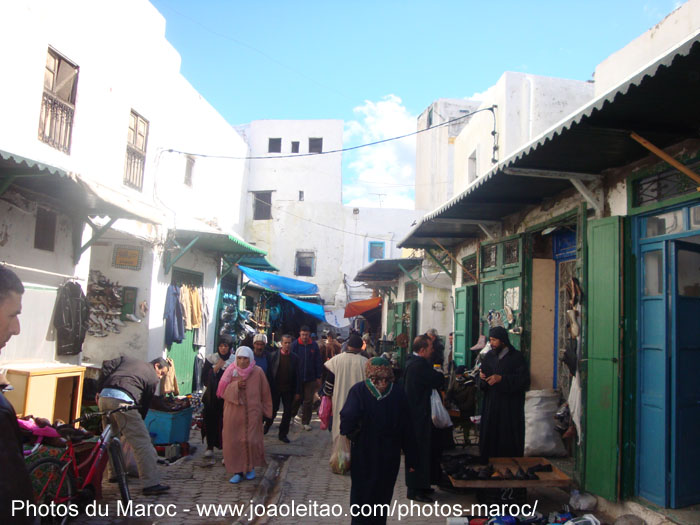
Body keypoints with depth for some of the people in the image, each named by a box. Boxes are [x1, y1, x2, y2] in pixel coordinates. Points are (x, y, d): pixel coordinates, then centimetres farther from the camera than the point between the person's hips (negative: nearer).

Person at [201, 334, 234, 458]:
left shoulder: (235, 360, 0)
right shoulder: (211, 359, 2)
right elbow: (204, 378, -3)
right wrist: (216, 368, -12)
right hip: (212, 396, 2)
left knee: (225, 423, -7)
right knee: (210, 421, 5)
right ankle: (210, 446, 26)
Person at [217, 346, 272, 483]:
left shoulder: (258, 372, -3)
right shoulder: (231, 371, 1)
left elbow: (265, 393, 4)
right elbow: (223, 391, 0)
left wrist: (265, 411, 6)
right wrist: (235, 385, -17)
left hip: (252, 413, -2)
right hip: (233, 413, 2)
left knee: (251, 441, -6)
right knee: (234, 442, 1)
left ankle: (251, 467, 20)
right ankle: (238, 471, 15)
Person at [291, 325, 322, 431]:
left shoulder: (314, 345, -2)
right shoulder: (295, 345, -6)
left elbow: (318, 362, 3)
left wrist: (318, 377, 1)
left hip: (310, 378, 1)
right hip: (297, 378, -1)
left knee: (308, 401, 5)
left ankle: (306, 422, 16)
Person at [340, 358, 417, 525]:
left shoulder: (359, 390, -11)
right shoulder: (398, 393, -4)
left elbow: (349, 417, -26)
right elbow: (407, 429, -2)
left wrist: (347, 433, -7)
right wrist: (410, 459, 3)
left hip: (363, 455, -2)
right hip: (390, 456, 2)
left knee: (361, 494, 14)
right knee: (383, 494, 15)